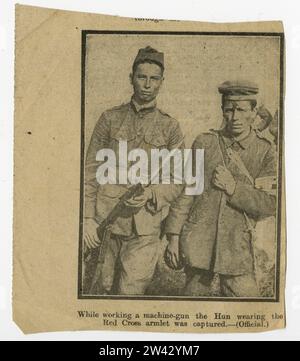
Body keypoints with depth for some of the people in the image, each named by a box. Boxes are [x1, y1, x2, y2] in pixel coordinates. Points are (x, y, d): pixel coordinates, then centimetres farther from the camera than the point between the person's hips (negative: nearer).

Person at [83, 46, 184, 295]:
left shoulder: (170, 127, 6)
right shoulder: (110, 119, 6)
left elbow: (178, 182, 6)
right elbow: (91, 171, 5)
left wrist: (151, 193, -14)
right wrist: (87, 218, -3)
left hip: (144, 230, 0)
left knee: (132, 292, 0)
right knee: (97, 291, 9)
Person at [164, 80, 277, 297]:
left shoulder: (265, 152, 2)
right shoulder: (204, 143, 4)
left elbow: (270, 205, -5)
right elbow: (185, 191, 5)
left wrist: (233, 188, -15)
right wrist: (174, 237, 2)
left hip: (238, 249, 0)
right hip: (199, 246, 1)